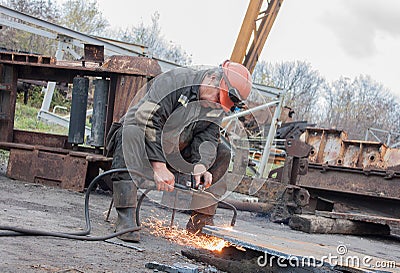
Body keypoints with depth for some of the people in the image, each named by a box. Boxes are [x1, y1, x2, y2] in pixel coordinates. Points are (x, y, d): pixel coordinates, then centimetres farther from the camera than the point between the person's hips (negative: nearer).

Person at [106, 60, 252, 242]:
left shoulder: (216, 108, 1)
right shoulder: (175, 81, -23)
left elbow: (207, 138, -8)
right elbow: (149, 120, -32)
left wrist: (201, 166, -31)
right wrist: (159, 167, -38)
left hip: (171, 156, 6)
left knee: (222, 153, -3)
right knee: (131, 132, -40)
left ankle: (202, 218, -4)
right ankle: (126, 216, -45)